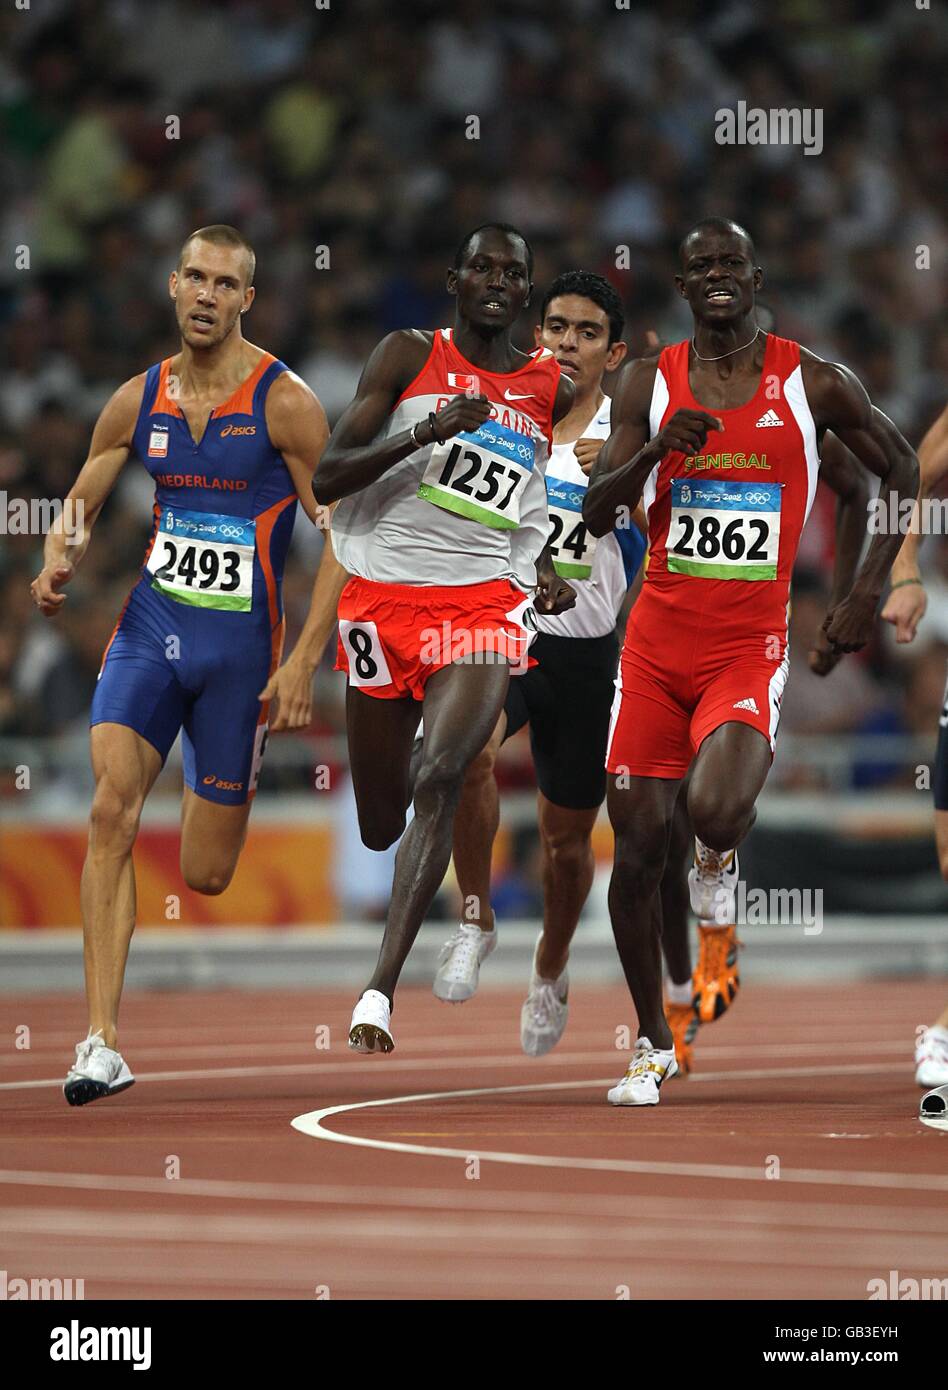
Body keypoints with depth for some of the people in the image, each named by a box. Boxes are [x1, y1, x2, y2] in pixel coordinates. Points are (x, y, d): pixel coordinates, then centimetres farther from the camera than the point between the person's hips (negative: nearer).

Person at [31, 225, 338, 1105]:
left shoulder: (284, 403, -8)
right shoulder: (139, 401, 4)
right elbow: (79, 506, 15)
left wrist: (304, 661, -14)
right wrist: (58, 566, -8)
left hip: (240, 644, -2)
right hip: (149, 626, 3)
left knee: (206, 876, 3)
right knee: (111, 812, -20)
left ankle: (216, 806, 44)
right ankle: (102, 1043, -21)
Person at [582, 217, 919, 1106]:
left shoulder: (813, 384, -1)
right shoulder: (648, 383, 4)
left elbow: (905, 475, 10)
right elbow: (597, 515, -1)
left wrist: (867, 592, 3)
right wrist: (657, 449, -19)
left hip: (749, 646, -2)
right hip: (657, 640, 2)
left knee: (716, 812, -27)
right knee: (637, 847, 1)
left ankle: (720, 855, 13)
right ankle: (653, 1046, 19)